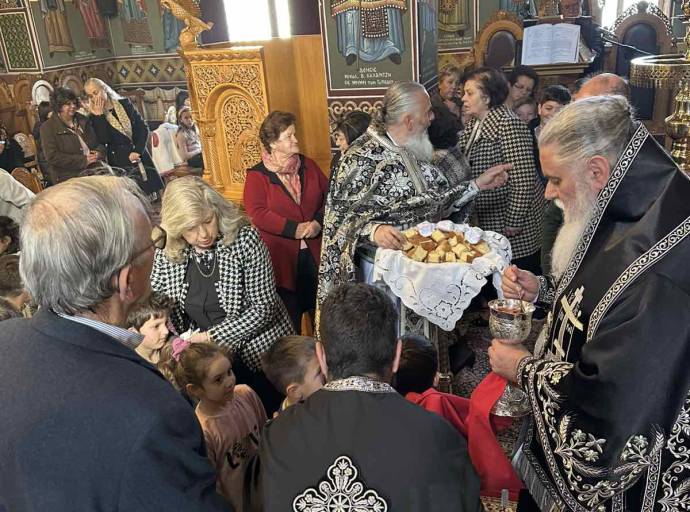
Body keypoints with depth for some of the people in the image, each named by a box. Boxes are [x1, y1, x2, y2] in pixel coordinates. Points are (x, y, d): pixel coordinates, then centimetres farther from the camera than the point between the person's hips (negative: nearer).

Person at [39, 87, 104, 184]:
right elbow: (52, 157, -9)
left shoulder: (82, 120, 18)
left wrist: (99, 153, -3)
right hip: (69, 178, -5)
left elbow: (98, 143, 23)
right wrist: (83, 160, -15)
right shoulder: (48, 127, 2)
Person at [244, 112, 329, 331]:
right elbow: (257, 213, -15)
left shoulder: (308, 165, 9)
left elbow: (329, 196, 7)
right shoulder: (257, 175, -4)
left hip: (314, 253, 4)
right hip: (281, 256, -4)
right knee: (289, 316, 5)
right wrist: (294, 229, -18)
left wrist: (319, 222, -11)